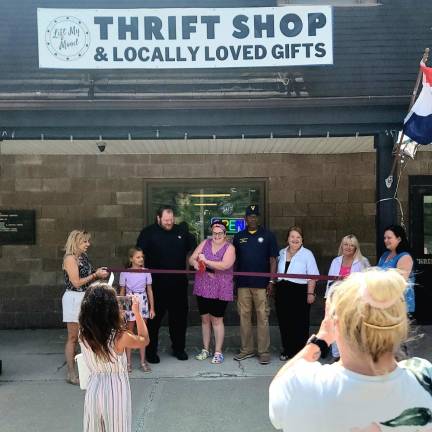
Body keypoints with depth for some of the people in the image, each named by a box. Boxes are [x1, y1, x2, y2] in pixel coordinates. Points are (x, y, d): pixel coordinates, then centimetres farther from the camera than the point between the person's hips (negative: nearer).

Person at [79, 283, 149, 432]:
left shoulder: (83, 334, -15)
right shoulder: (120, 337, -25)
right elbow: (144, 340, -4)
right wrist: (137, 312, 1)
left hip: (94, 389, 3)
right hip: (115, 390, -3)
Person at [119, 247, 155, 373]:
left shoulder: (146, 272, -1)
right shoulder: (125, 273, -4)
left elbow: (149, 291, 3)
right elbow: (122, 292, 2)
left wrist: (152, 308, 3)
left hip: (142, 303, 1)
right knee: (129, 332, 7)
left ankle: (143, 361, 14)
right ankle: (128, 362, 15)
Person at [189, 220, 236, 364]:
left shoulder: (229, 248, -6)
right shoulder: (205, 243, 7)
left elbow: (225, 265, -21)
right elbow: (192, 258, 5)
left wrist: (206, 261, -22)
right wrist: (195, 263, -17)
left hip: (220, 290, -4)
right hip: (202, 288, 4)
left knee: (216, 320, 0)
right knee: (205, 318, 12)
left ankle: (218, 352, 11)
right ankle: (205, 349, 25)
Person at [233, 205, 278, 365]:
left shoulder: (267, 235, 3)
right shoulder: (238, 237, 11)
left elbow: (272, 260, 1)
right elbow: (233, 260, 15)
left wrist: (271, 281, -5)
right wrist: (232, 280, 9)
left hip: (261, 284, -3)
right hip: (243, 283, 3)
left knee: (262, 317, -2)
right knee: (244, 316, 7)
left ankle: (264, 351, 5)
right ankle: (247, 349, 18)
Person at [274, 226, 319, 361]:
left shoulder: (307, 254, -1)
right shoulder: (282, 253, 13)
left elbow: (312, 276, -5)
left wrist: (310, 293, -12)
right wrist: (274, 286, 19)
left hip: (299, 292, -5)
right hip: (283, 292, 5)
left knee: (299, 324, 0)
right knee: (284, 322, 7)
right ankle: (287, 350, 19)